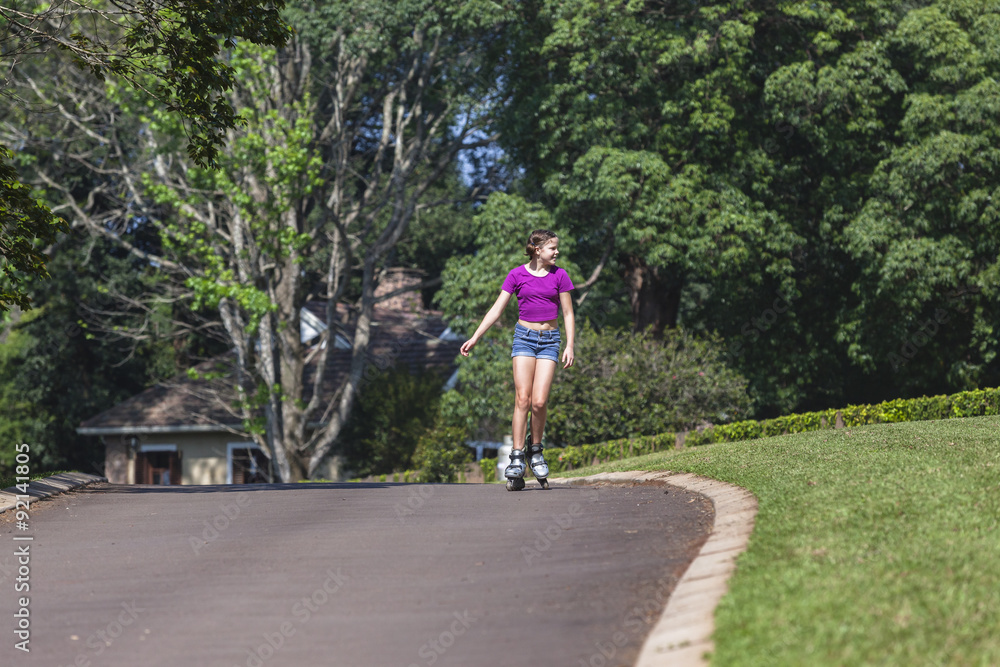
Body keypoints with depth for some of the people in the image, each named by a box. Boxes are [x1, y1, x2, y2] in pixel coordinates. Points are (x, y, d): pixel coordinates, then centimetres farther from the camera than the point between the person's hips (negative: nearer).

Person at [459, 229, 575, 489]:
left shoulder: (559, 275, 3)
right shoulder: (517, 275, 0)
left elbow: (568, 314, 6)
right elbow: (497, 309, 3)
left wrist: (569, 346, -2)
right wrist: (475, 338, -1)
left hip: (550, 340, 1)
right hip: (524, 337, -1)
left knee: (539, 402, -11)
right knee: (522, 399, -10)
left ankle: (536, 450, 11)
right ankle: (516, 461, -10)